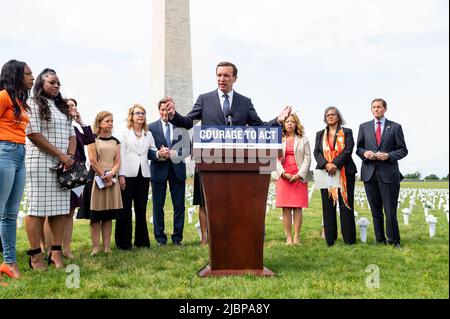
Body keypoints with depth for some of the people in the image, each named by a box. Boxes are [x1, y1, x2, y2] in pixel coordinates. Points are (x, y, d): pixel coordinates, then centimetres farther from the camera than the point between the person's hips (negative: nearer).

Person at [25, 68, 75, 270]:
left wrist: (70, 156, -2)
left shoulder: (62, 107, 20)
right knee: (37, 208, -5)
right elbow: (34, 134, -11)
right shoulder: (33, 104, -1)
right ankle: (36, 256, -1)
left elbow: (71, 134, 17)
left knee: (60, 208, 3)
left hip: (62, 165, 7)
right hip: (40, 163, -7)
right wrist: (60, 155, -13)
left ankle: (56, 253, 7)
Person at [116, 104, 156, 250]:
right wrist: (121, 175, -10)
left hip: (143, 174, 4)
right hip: (128, 174, -3)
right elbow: (121, 154, -3)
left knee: (141, 208, 8)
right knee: (125, 209, -2)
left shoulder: (148, 134, 15)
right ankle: (123, 242, 5)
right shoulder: (125, 133, 3)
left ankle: (141, 240, 16)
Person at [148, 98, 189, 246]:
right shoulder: (152, 127, 2)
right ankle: (160, 238, 18)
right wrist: (158, 154, -20)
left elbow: (188, 148, 2)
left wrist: (175, 153, -14)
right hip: (159, 169, -1)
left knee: (179, 205, 5)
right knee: (158, 206, 6)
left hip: (177, 169, 1)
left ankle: (177, 237, 17)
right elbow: (147, 151, -1)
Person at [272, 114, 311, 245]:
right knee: (286, 208, -3)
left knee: (298, 208, -3)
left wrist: (299, 175, -9)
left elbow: (307, 158, 4)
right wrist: (283, 173, -8)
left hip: (299, 177, 0)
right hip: (283, 177, 1)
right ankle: (288, 237, 1)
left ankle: (296, 237, 0)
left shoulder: (303, 140, 12)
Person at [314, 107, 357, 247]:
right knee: (328, 206, 1)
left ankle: (349, 239, 2)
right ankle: (330, 240, 6)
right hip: (326, 172, 2)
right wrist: (326, 165, -14)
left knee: (346, 205, -3)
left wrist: (335, 164, -17)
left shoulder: (347, 132, 10)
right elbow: (317, 153, 5)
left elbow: (348, 151, -4)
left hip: (344, 173, -2)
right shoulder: (320, 134, 18)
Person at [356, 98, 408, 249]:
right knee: (376, 210, 9)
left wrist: (388, 155, -13)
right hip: (370, 173, 3)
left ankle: (394, 241, 12)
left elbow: (403, 150, 4)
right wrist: (364, 153, -9)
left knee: (390, 210, -2)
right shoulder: (364, 127, 12)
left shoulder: (395, 127, 6)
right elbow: (358, 148, 13)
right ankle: (380, 240, 20)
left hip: (389, 173, -2)